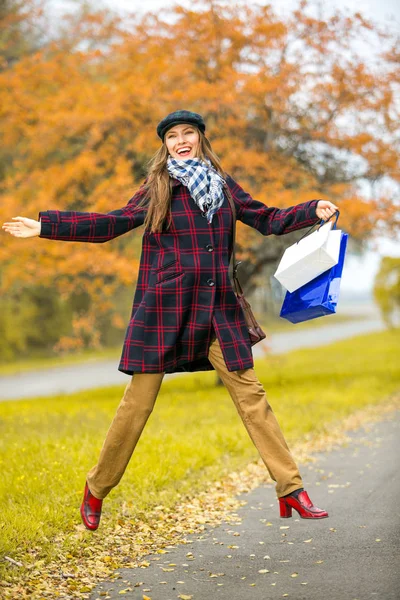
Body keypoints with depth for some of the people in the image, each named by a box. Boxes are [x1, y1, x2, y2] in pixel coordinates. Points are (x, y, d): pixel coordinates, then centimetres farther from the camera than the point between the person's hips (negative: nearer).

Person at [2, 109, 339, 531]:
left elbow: (267, 220, 21)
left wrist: (313, 212, 9)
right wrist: (43, 226, 3)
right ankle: (96, 490, 15)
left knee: (250, 393, -1)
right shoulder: (156, 190, 5)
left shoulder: (224, 186, 13)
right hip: (164, 310, -2)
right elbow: (108, 224, 7)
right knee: (138, 401, 0)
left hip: (218, 311, 3)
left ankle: (291, 490, 3)